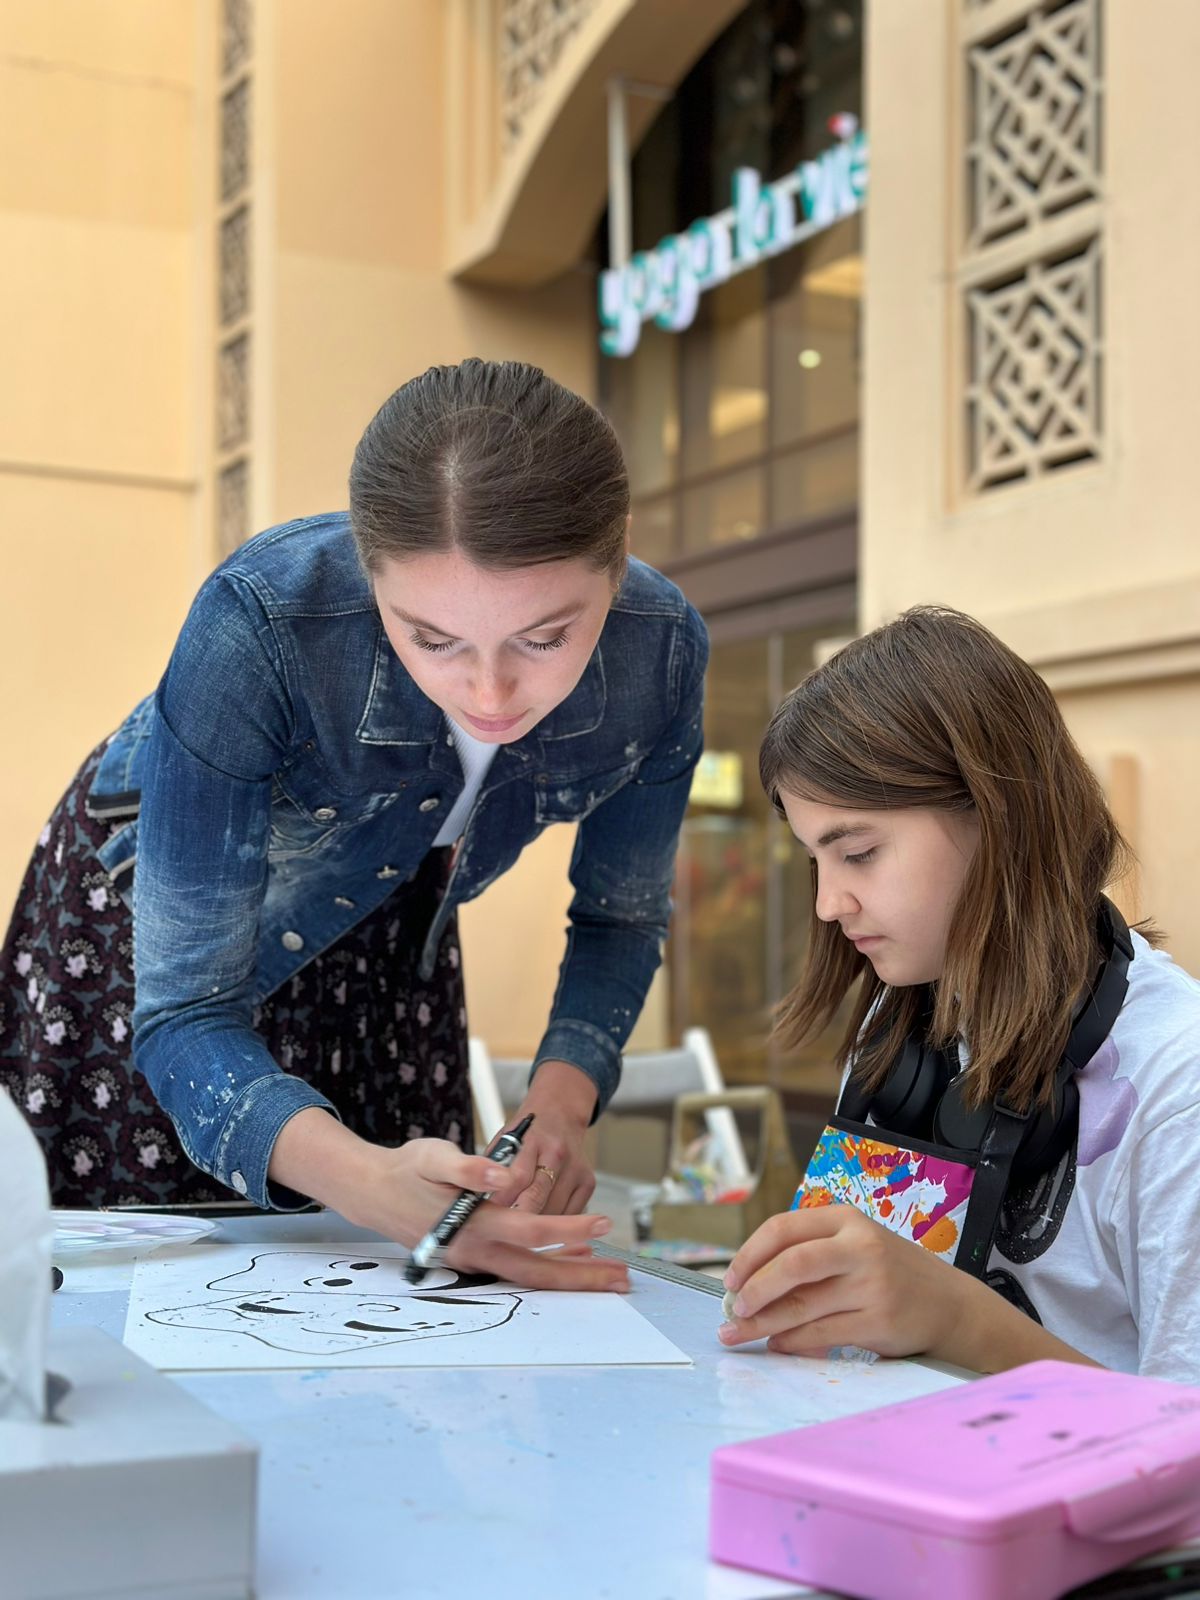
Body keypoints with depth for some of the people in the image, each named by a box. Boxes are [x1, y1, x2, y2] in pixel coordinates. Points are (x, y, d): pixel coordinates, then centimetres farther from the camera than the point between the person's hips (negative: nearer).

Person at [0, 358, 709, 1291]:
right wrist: (365, 1180, -55)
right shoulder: (261, 628, -41)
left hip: (386, 948, 3)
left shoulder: (660, 651, -29)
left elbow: (622, 918, -9)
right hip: (154, 913, -3)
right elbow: (185, 1013, -37)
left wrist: (557, 1110, -28)